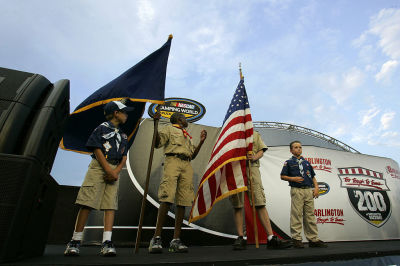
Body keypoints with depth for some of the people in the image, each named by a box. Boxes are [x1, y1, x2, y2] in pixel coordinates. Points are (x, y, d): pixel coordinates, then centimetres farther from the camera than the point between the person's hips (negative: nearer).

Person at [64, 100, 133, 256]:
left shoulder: (123, 136, 22)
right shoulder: (102, 128, 5)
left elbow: (124, 157, 15)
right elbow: (97, 150, -4)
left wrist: (116, 171, -4)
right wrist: (109, 171, -12)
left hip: (114, 170, 5)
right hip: (99, 167, -5)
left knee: (111, 205, -4)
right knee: (87, 203, -7)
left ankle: (107, 243, -5)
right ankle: (75, 241, 4)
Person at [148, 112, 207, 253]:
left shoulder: (187, 136, 34)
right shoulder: (169, 128, 18)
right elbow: (157, 143, 2)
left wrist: (201, 141, 20)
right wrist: (155, 123, -9)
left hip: (187, 165, 6)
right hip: (173, 161, -5)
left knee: (183, 202, -3)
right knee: (166, 199, -17)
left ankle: (176, 240, 1)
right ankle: (156, 238, -11)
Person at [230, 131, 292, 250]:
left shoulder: (255, 134, 24)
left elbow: (261, 151, 16)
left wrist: (254, 157, -5)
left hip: (252, 167, 1)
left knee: (260, 203, -5)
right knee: (237, 204, 0)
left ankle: (271, 238, -1)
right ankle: (240, 238, 8)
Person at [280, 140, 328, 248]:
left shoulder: (306, 162, 19)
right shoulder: (289, 162, 4)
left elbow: (313, 177, 20)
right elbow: (282, 176, 2)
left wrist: (316, 187, 7)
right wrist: (293, 179, -12)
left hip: (309, 190, 5)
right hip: (297, 190, -5)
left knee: (310, 215, 9)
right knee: (296, 215, -4)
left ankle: (313, 239, 17)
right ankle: (296, 239, 3)